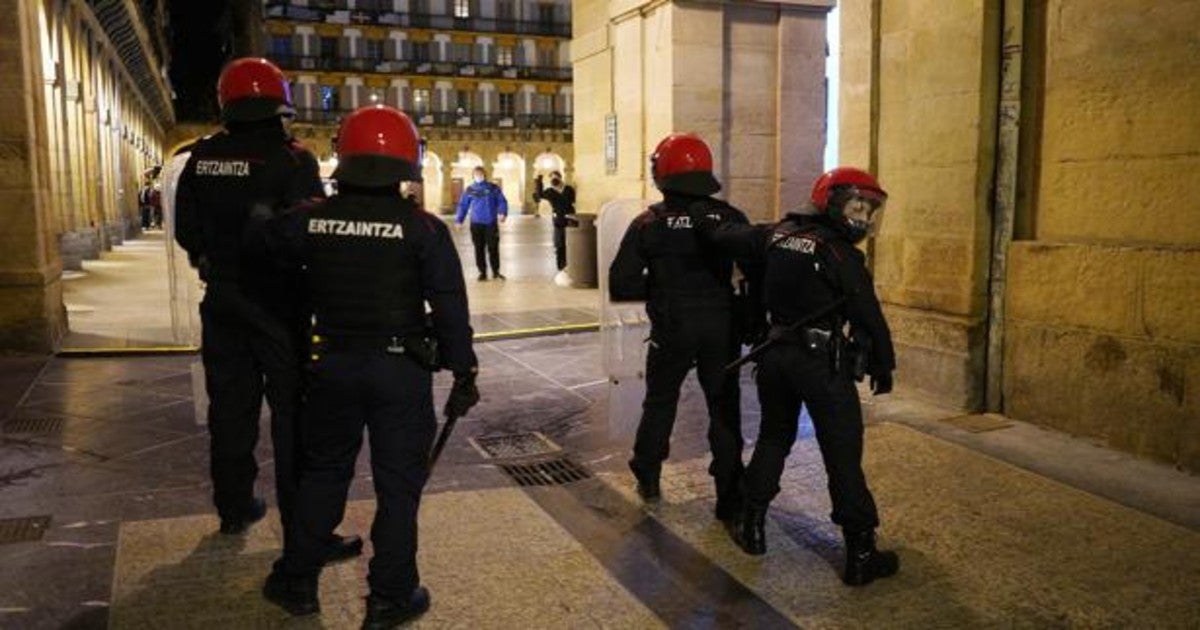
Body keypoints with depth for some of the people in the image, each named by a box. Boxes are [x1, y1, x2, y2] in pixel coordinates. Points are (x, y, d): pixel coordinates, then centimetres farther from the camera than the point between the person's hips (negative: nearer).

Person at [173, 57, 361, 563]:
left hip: (222, 303, 6)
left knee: (230, 407, 18)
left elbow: (186, 231, 9)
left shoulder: (202, 158, 1)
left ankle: (234, 508, 33)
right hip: (279, 306, -5)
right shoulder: (292, 160, -16)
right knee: (294, 417, 0)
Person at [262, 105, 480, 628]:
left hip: (333, 364, 3)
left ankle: (297, 582, 31)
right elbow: (450, 307, -10)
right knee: (398, 482, 8)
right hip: (401, 368, -3)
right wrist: (463, 373, -3)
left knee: (323, 471, 20)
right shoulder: (423, 229, -10)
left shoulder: (310, 220, -2)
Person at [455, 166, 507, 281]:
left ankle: (496, 272, 12)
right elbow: (463, 205, 8)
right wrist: (459, 220, 0)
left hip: (491, 223, -1)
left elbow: (502, 202, -2)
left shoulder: (493, 188, 2)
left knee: (493, 248, 0)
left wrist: (502, 213, -19)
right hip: (476, 223, 2)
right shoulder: (469, 190, 6)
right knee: (479, 249, 5)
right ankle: (482, 272, 14)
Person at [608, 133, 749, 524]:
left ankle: (648, 480, 32)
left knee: (660, 404, 20)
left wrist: (657, 287, 6)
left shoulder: (649, 223, -7)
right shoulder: (730, 218, -4)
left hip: (671, 330, 0)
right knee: (724, 410, 9)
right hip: (721, 328, 1)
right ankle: (731, 500, 12)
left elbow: (621, 285, -9)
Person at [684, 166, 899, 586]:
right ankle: (861, 555, 4)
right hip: (824, 361, -6)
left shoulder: (777, 234, 5)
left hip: (777, 353, 6)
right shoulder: (840, 253, -10)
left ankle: (752, 527, 27)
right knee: (843, 457, -1)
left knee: (773, 439, 21)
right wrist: (883, 365, 1)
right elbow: (868, 314, -10)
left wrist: (699, 216, 27)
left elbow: (724, 237, 9)